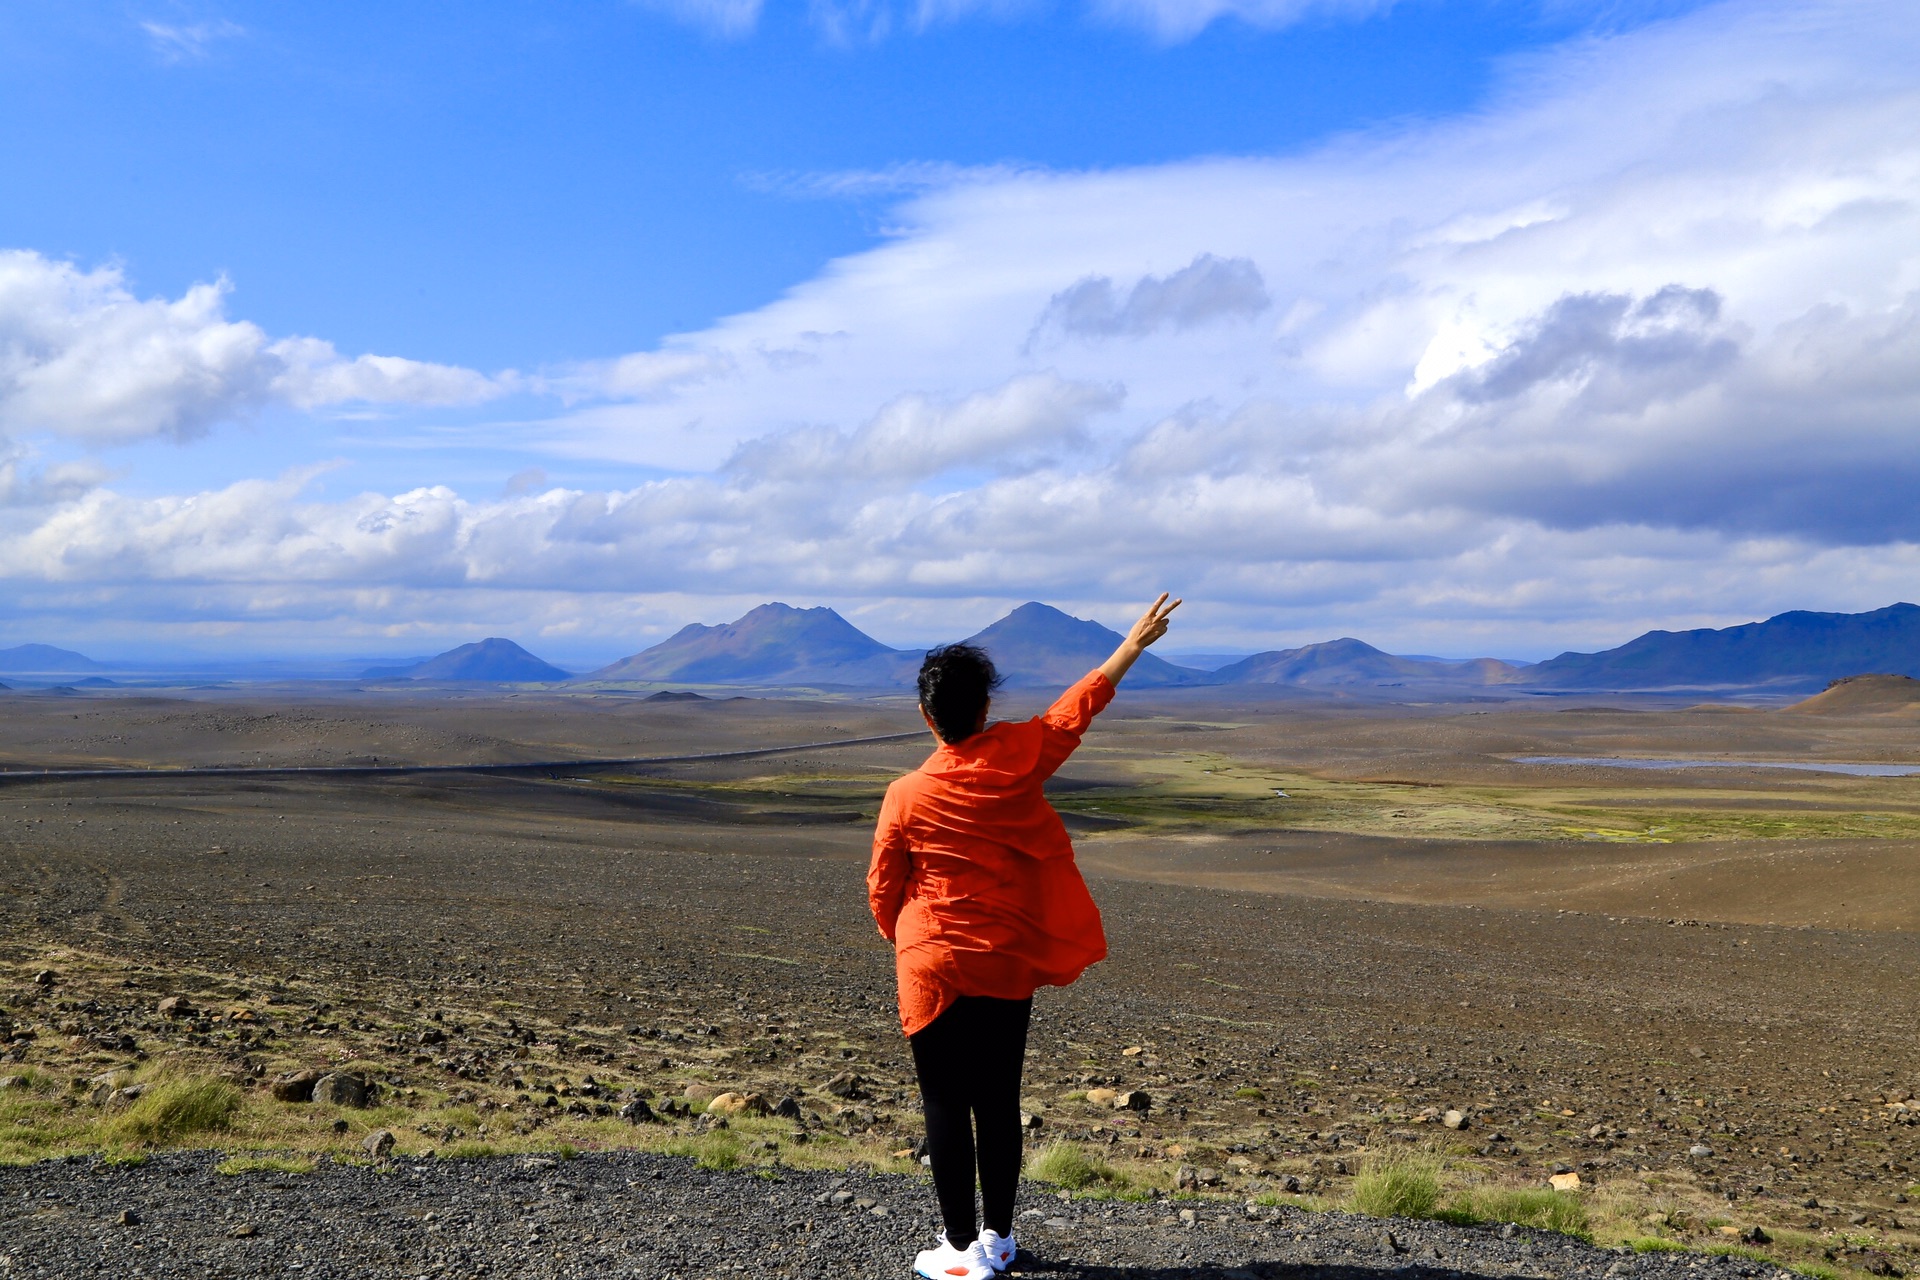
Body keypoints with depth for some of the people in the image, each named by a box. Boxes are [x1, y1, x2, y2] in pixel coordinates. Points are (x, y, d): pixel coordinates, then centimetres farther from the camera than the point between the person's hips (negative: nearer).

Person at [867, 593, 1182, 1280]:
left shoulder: (908, 795, -12)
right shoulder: (1017, 759, -7)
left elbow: (883, 890, -2)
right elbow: (1079, 704, 7)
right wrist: (1137, 640, 20)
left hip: (937, 970, -3)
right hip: (1010, 967, 3)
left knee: (946, 1106, 6)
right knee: (1000, 1102, 14)